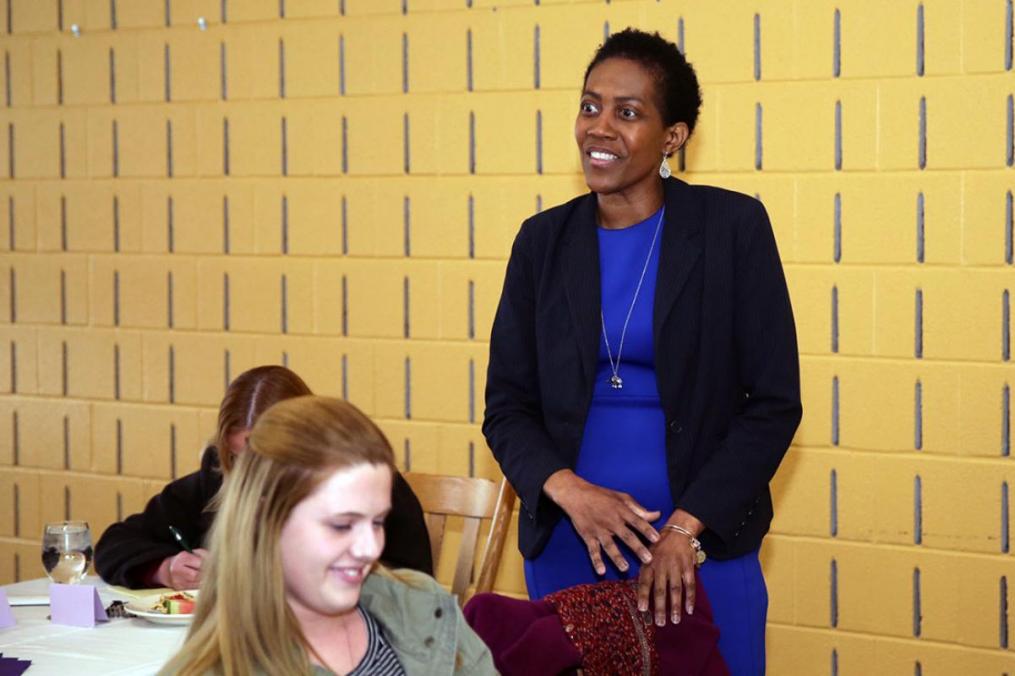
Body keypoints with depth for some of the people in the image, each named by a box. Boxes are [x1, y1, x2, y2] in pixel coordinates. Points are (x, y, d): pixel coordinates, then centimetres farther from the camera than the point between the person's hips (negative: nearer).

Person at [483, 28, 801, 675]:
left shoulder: (733, 227, -4)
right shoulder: (543, 240, 5)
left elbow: (775, 402, -6)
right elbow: (507, 404, 6)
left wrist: (686, 526, -14)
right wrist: (567, 489, -13)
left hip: (706, 544, -2)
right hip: (566, 544, 3)